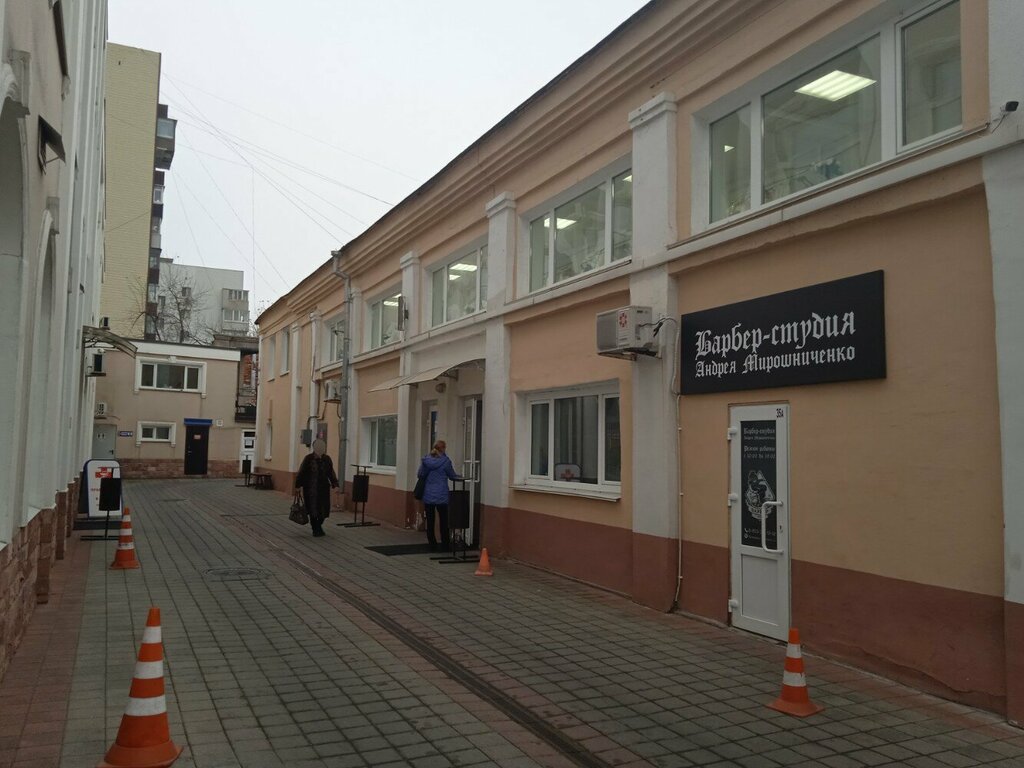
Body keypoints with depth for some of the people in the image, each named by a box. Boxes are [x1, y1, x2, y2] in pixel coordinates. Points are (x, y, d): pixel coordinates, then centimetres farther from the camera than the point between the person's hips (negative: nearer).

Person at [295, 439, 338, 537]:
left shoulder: (327, 459, 3)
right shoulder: (308, 458, -6)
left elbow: (331, 473, 7)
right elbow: (301, 472, -5)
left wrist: (334, 484, -2)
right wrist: (298, 485, -7)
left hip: (323, 488, 3)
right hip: (310, 488, -3)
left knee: (323, 508, 3)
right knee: (313, 508, 2)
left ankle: (319, 525, 29)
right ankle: (315, 529, 16)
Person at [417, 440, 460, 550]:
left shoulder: (425, 460, -1)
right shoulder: (445, 461, -9)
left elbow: (419, 474, 6)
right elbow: (452, 476, 2)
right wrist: (460, 478, 21)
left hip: (428, 496, 2)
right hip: (441, 496, -2)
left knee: (430, 521, 9)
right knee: (443, 521, 9)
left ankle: (432, 544, 12)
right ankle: (445, 544, 14)